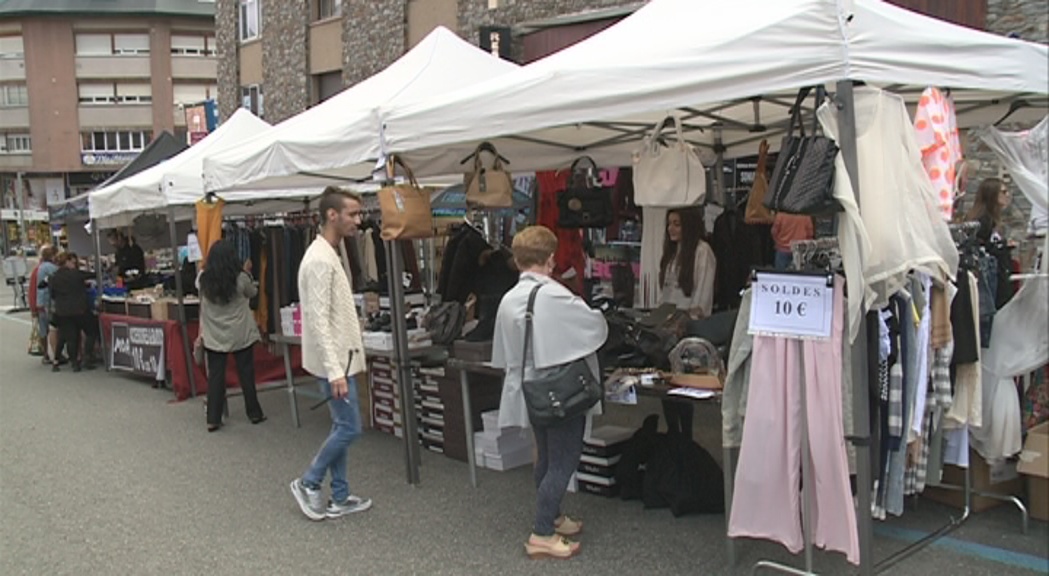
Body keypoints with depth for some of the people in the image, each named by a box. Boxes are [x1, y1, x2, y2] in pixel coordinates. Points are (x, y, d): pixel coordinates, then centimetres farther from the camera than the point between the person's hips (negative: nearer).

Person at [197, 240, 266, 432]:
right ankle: (254, 413, 21)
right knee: (246, 374, 10)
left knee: (215, 377, 7)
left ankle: (213, 420, 8)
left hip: (214, 336, 2)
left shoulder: (204, 280, -8)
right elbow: (252, 293, 7)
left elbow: (202, 302, 9)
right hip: (240, 335, -1)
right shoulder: (240, 278, -13)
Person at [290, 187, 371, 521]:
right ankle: (308, 484, 13)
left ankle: (340, 498, 22)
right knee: (349, 428, -2)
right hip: (333, 361, -10)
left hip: (341, 357, 10)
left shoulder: (329, 254, 12)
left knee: (342, 427, 14)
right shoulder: (320, 259, -19)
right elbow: (318, 321, -24)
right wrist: (334, 371, -26)